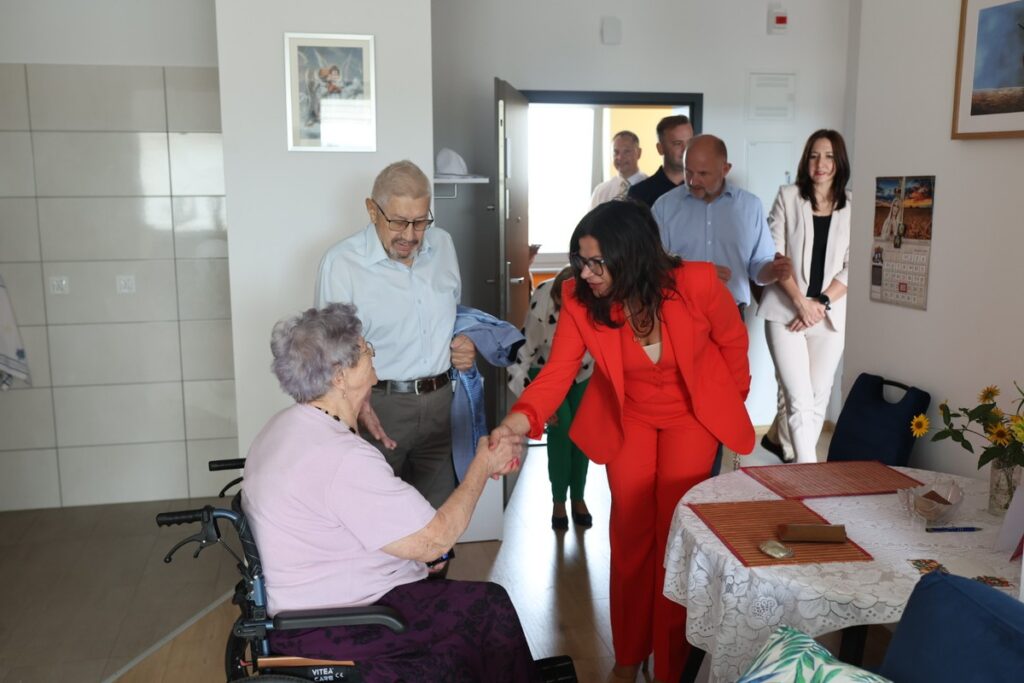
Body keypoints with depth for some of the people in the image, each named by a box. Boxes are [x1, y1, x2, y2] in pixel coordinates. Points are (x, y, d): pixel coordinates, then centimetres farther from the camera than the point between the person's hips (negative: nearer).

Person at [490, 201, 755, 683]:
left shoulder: (697, 283, -27)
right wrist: (520, 420, -43)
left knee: (676, 533, -4)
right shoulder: (579, 298, -22)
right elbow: (557, 371, -24)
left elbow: (732, 339, -8)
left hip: (692, 415, -2)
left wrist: (734, 400, 7)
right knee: (630, 533, 7)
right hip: (627, 419, 2)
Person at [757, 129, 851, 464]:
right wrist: (801, 302, -11)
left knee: (819, 396, 8)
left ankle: (798, 458, 23)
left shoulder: (852, 206, 6)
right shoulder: (788, 197, 3)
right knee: (800, 399, -11)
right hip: (786, 311, -2)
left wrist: (822, 304, -9)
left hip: (830, 314, 3)